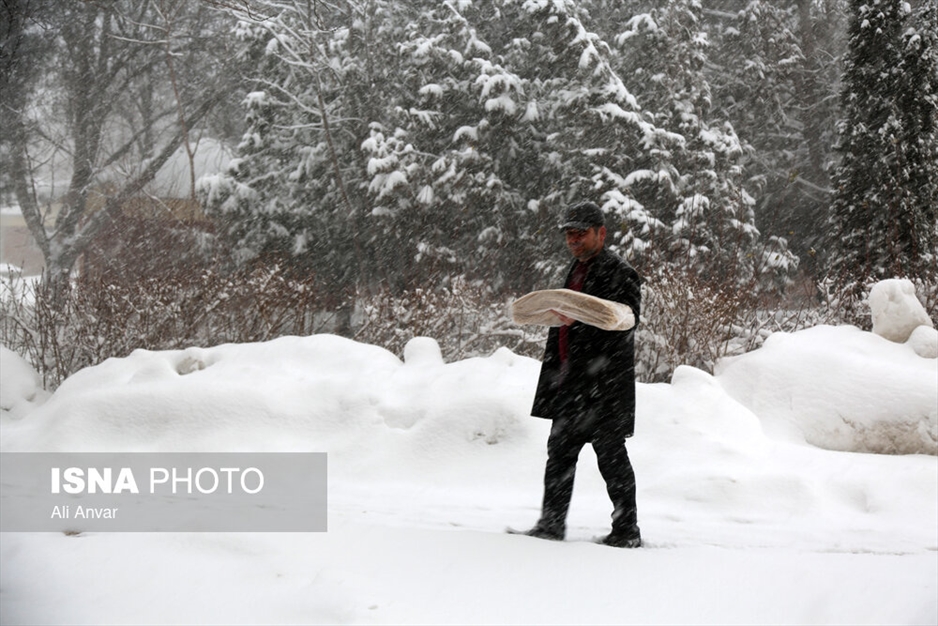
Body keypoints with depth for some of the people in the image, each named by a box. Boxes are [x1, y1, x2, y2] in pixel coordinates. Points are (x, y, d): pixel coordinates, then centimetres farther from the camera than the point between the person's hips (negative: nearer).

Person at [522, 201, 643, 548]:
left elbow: (625, 322, -22)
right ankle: (551, 523, 16)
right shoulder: (576, 271, 19)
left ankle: (627, 529, 4)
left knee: (610, 454, -4)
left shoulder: (620, 274, -8)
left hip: (604, 383, -9)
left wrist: (578, 319, -33)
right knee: (560, 452, 10)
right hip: (571, 382, 9)